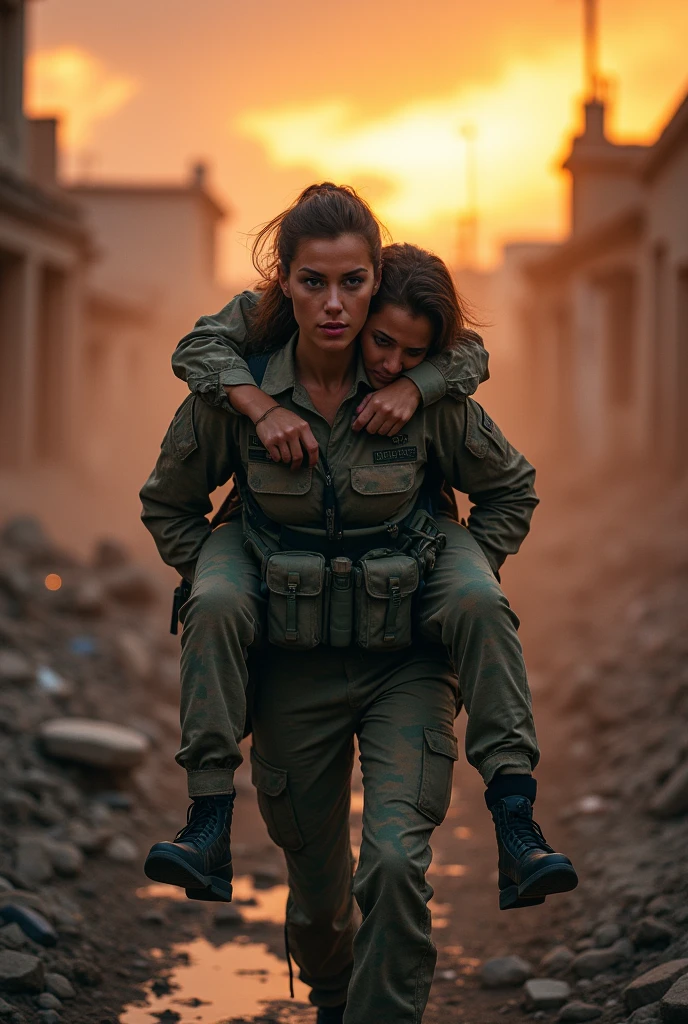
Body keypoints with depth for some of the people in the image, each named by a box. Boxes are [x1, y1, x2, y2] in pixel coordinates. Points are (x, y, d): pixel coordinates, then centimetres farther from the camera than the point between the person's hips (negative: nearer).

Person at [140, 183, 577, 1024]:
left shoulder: (426, 394, -10)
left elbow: (511, 489, 8)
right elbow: (167, 503, 9)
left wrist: (457, 591, 1)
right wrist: (224, 587, 1)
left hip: (405, 661, -1)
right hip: (292, 667, 1)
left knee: (396, 860, -22)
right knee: (315, 879, 15)